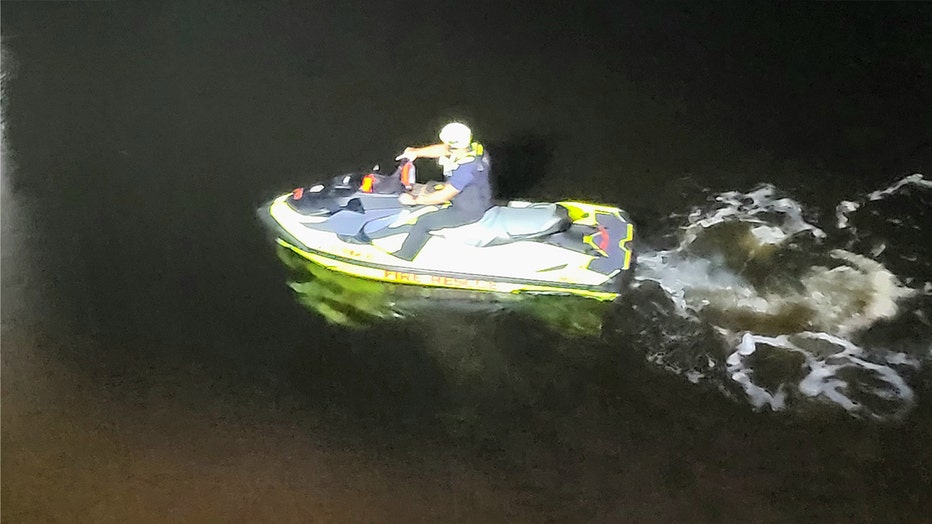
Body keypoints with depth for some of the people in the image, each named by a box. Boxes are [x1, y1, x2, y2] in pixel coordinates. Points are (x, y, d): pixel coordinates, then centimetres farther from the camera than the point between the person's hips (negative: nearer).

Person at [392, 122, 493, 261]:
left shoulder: (466, 170, -35)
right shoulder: (474, 148, -11)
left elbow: (443, 196, -28)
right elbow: (441, 149, 1)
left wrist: (414, 200, -19)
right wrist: (416, 152, -6)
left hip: (468, 211, -10)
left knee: (424, 222, -6)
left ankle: (403, 257, 8)